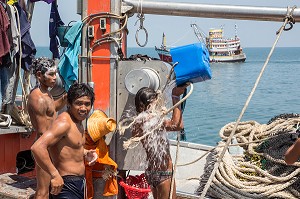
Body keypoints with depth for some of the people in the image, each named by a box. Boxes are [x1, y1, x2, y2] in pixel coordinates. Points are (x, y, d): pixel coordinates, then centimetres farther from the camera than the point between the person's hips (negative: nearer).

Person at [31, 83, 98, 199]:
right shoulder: (64, 123, -20)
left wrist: (84, 153, 8)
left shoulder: (78, 122, 10)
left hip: (79, 184, 10)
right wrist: (54, 175, -28)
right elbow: (37, 147, -31)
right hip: (66, 186, -10)